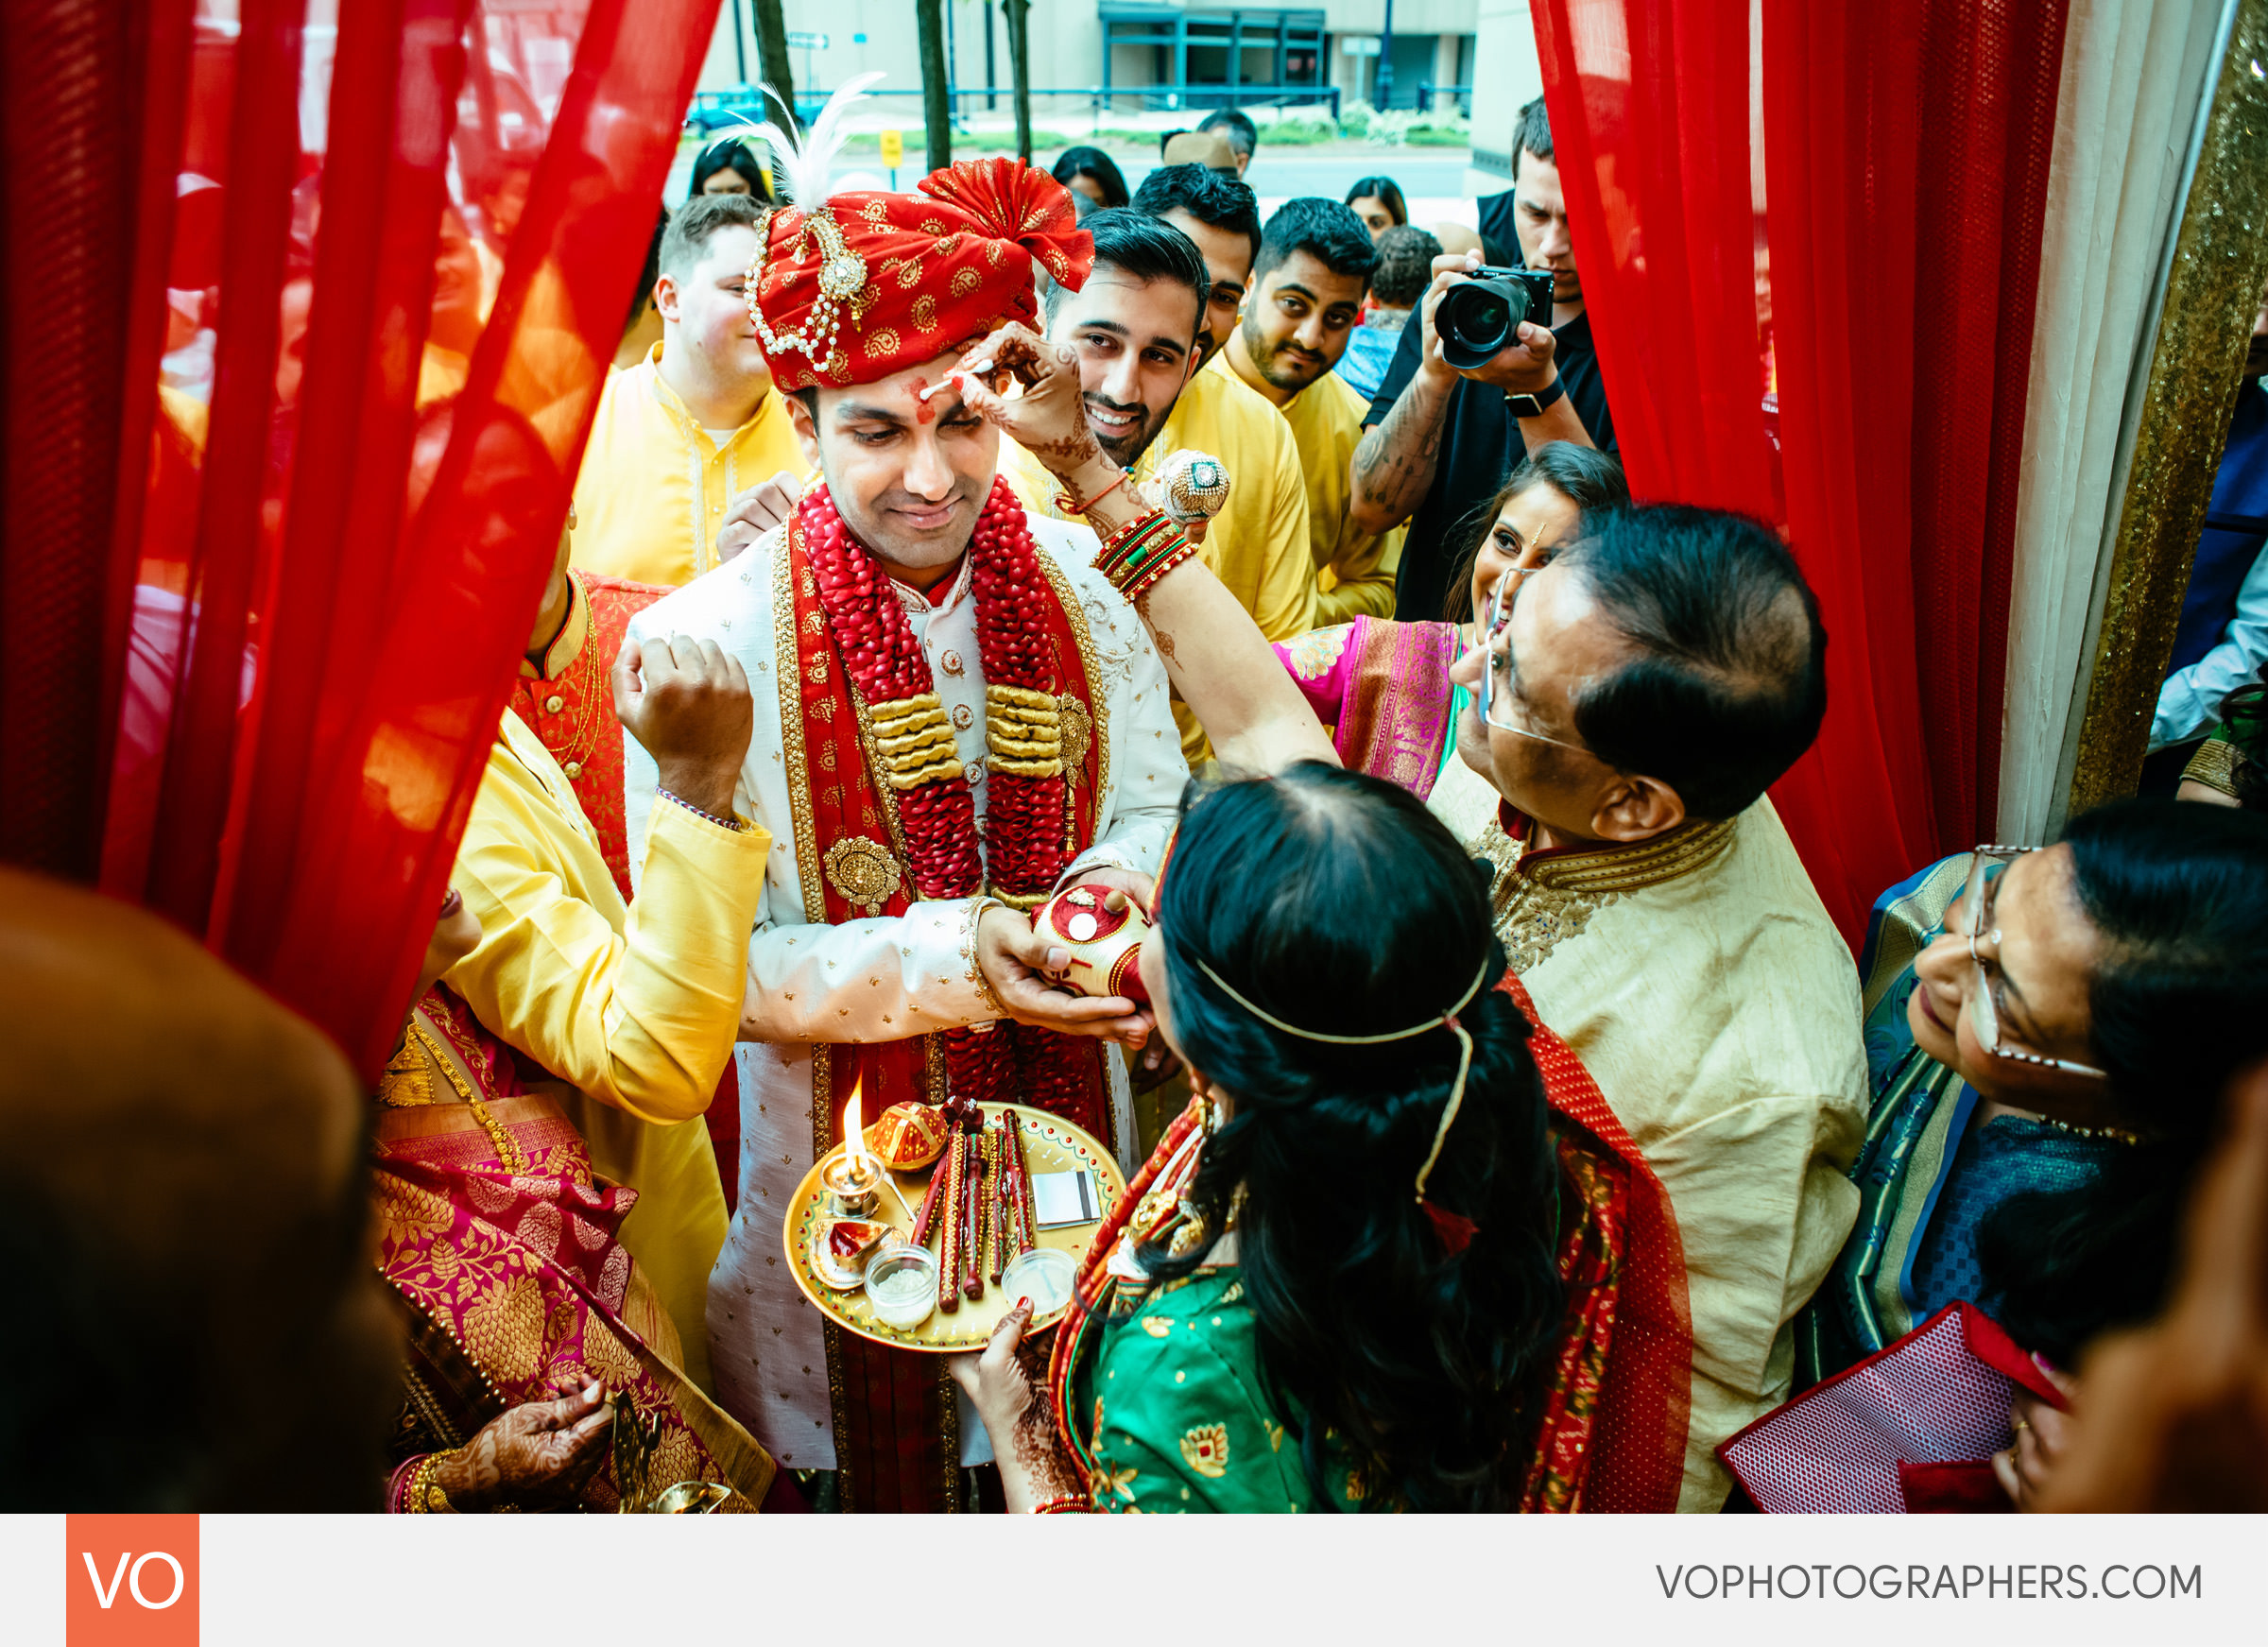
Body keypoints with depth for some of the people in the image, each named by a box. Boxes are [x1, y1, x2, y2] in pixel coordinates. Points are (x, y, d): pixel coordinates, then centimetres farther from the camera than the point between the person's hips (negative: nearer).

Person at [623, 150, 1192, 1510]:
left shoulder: (1081, 583, -8)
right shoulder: (700, 646, -19)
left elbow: (1156, 810, 0)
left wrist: (1105, 897, -22)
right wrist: (954, 961, -29)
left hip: (1064, 1122, 3)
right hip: (837, 1157, -2)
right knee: (879, 1434, 21)